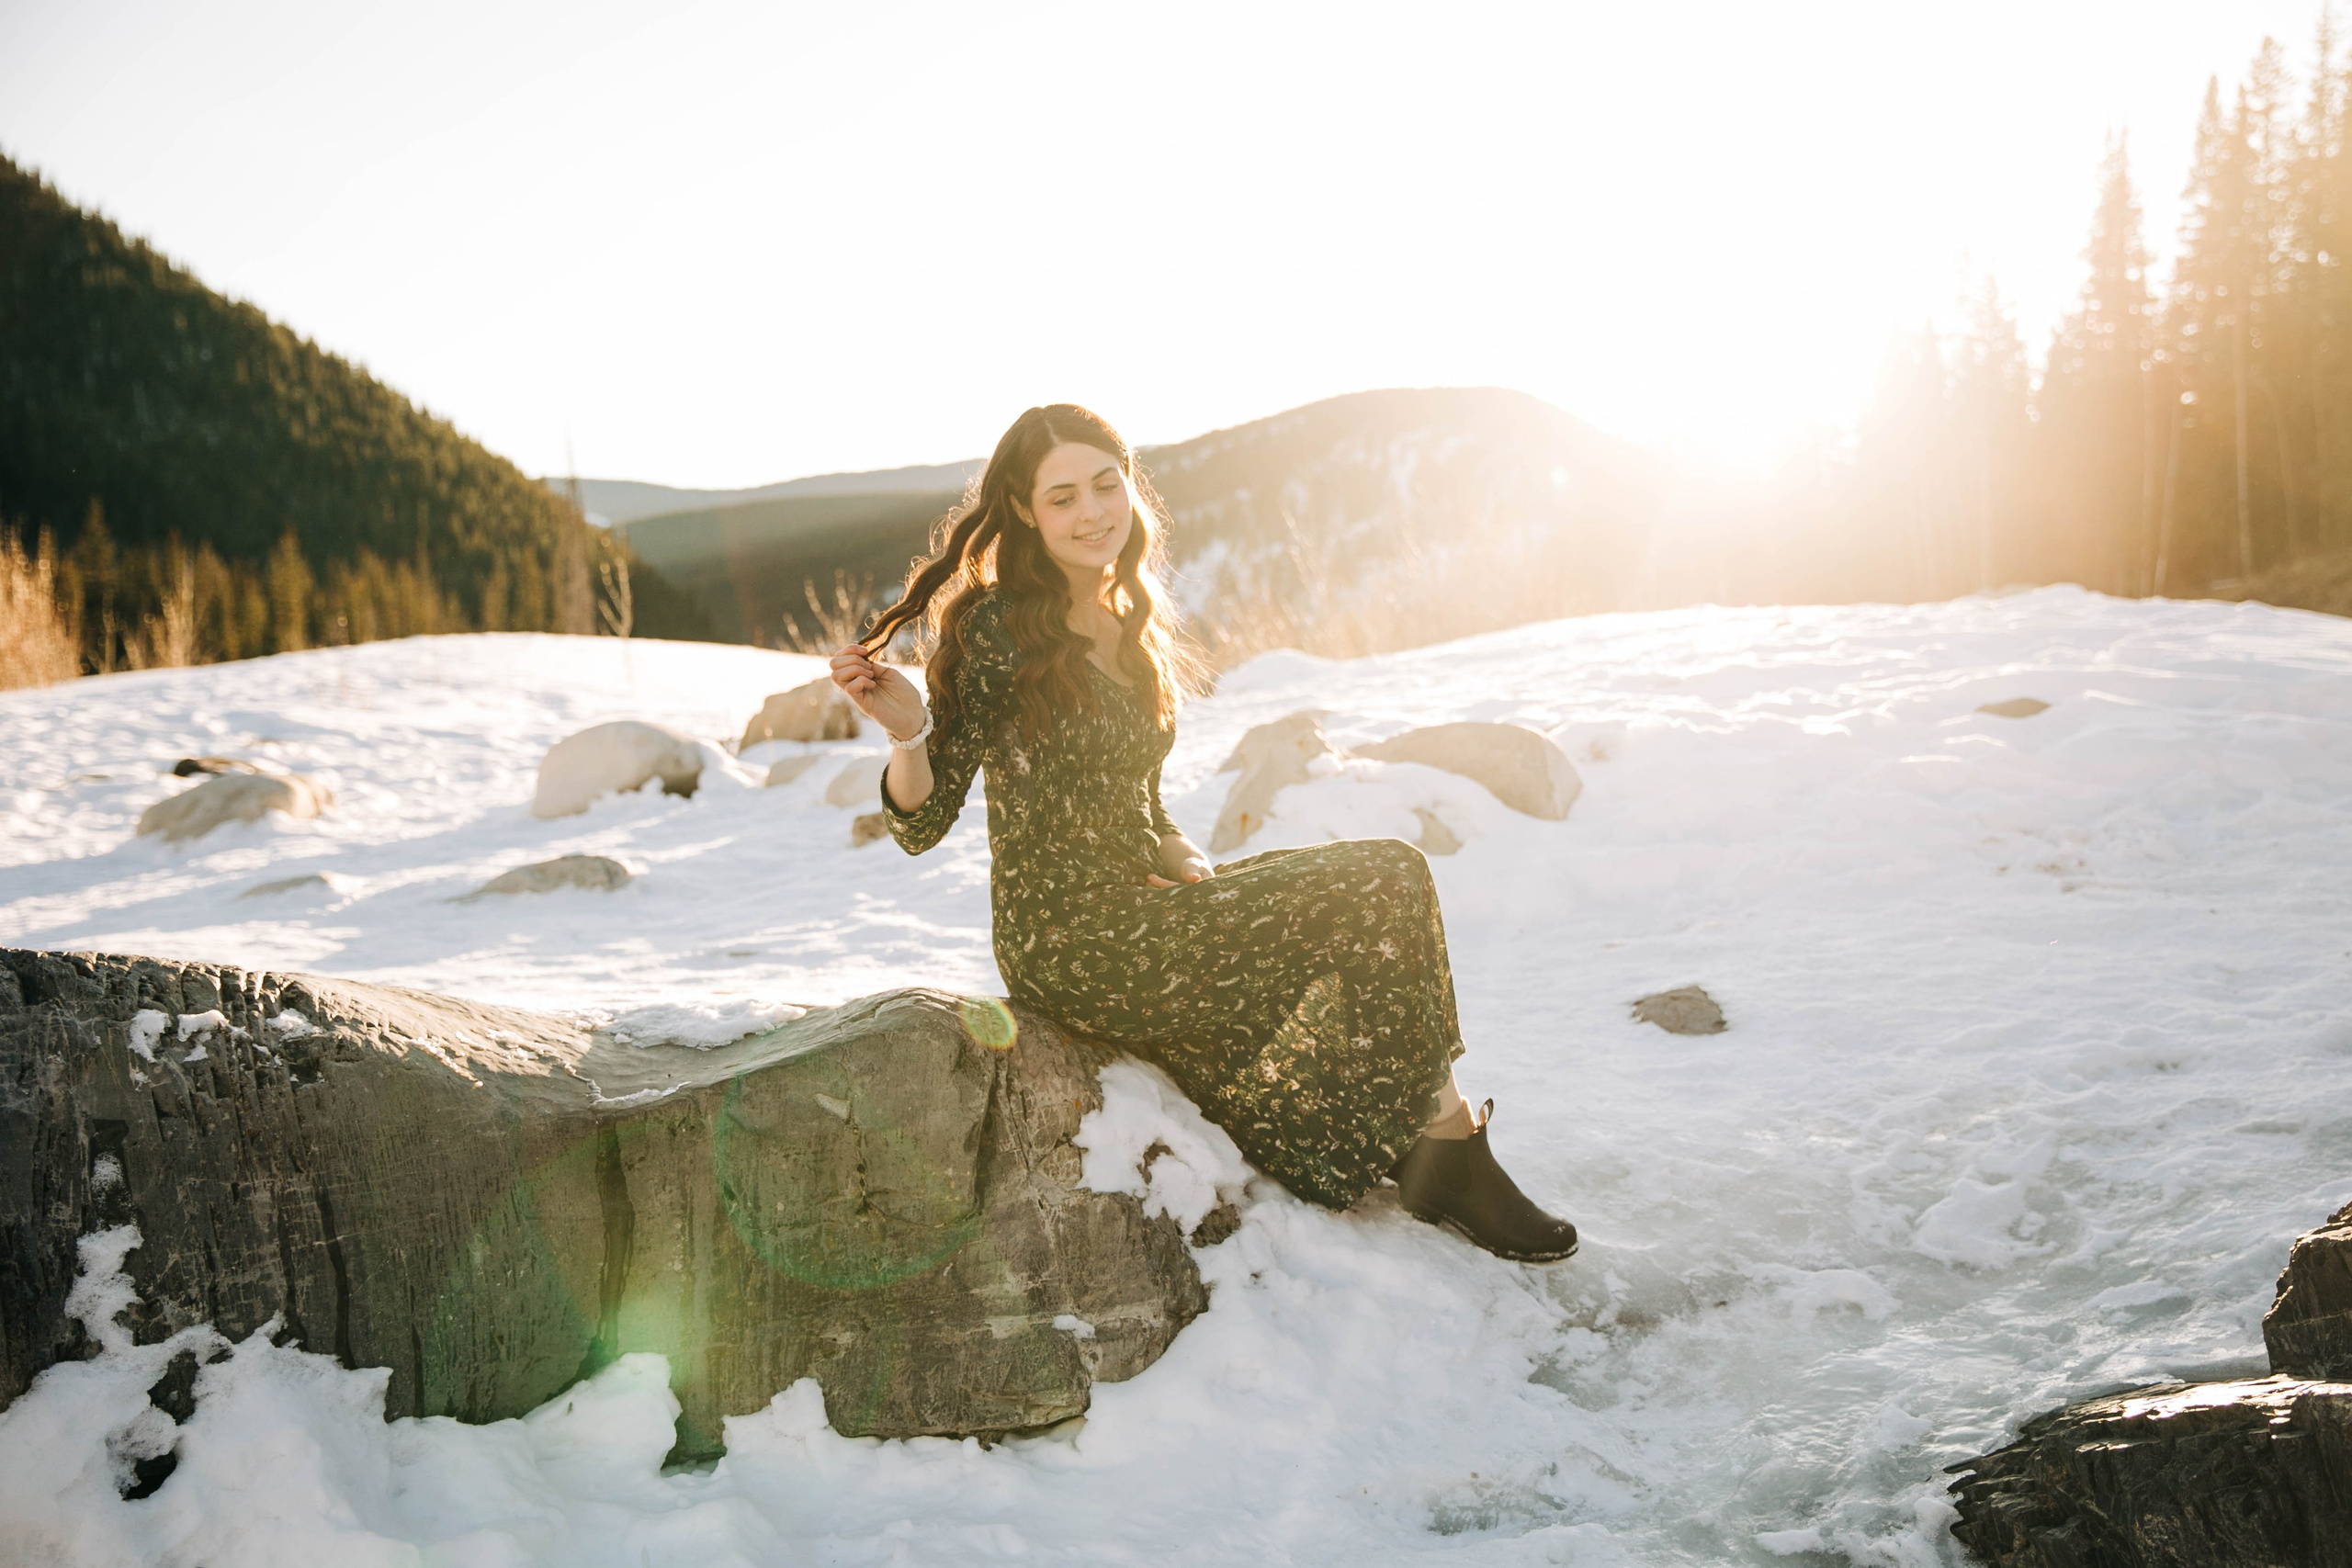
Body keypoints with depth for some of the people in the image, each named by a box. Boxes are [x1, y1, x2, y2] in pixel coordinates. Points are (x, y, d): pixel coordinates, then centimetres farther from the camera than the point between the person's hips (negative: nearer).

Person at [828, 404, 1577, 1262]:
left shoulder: (1129, 631, 12)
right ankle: (1446, 1139, -2)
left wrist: (1193, 867, 0)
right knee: (1386, 882, -14)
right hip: (1070, 946, -8)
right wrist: (909, 734, -32)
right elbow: (922, 825, -12)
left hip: (1138, 910, 8)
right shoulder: (997, 629, -12)